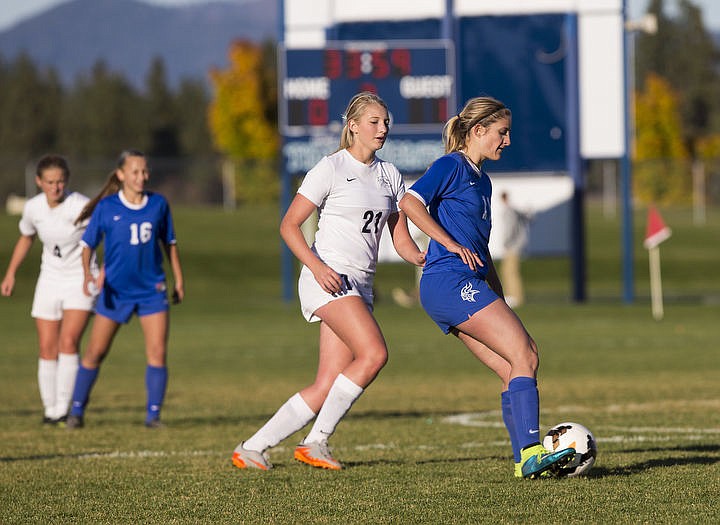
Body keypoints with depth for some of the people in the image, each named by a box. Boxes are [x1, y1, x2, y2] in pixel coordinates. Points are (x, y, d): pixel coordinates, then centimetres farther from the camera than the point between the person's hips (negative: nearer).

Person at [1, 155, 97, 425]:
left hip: (81, 280, -4)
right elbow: (26, 238, 17)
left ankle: (63, 409, -16)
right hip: (50, 279, 4)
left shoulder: (81, 206, -19)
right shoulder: (33, 207, -3)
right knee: (47, 349, 0)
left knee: (68, 342, -18)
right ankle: (50, 409, 11)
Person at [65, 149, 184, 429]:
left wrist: (179, 280, 13)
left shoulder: (158, 204, 0)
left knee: (157, 353, -9)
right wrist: (87, 273, -17)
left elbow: (169, 243, 12)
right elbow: (88, 243, 0)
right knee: (95, 353, 4)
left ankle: (153, 414, 0)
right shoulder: (106, 207, -6)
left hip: (152, 290, 1)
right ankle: (77, 410, 19)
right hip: (115, 291, -1)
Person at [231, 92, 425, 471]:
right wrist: (316, 265, -21)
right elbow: (289, 225, -6)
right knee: (374, 353, -26)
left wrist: (422, 257, -8)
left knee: (326, 386, -2)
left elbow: (401, 240, 15)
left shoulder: (390, 176, 15)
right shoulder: (332, 168, -4)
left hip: (360, 285, 7)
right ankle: (316, 441, -18)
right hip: (327, 278, -7)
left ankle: (252, 448, 6)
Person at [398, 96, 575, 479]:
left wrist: (500, 301, 26)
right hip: (450, 281, -9)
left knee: (515, 371, 2)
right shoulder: (452, 166, -3)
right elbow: (410, 203, -18)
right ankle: (530, 452, -22)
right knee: (524, 354, -16)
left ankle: (526, 461, -1)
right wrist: (452, 244, -19)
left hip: (469, 288, 9)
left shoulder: (481, 180, 25)